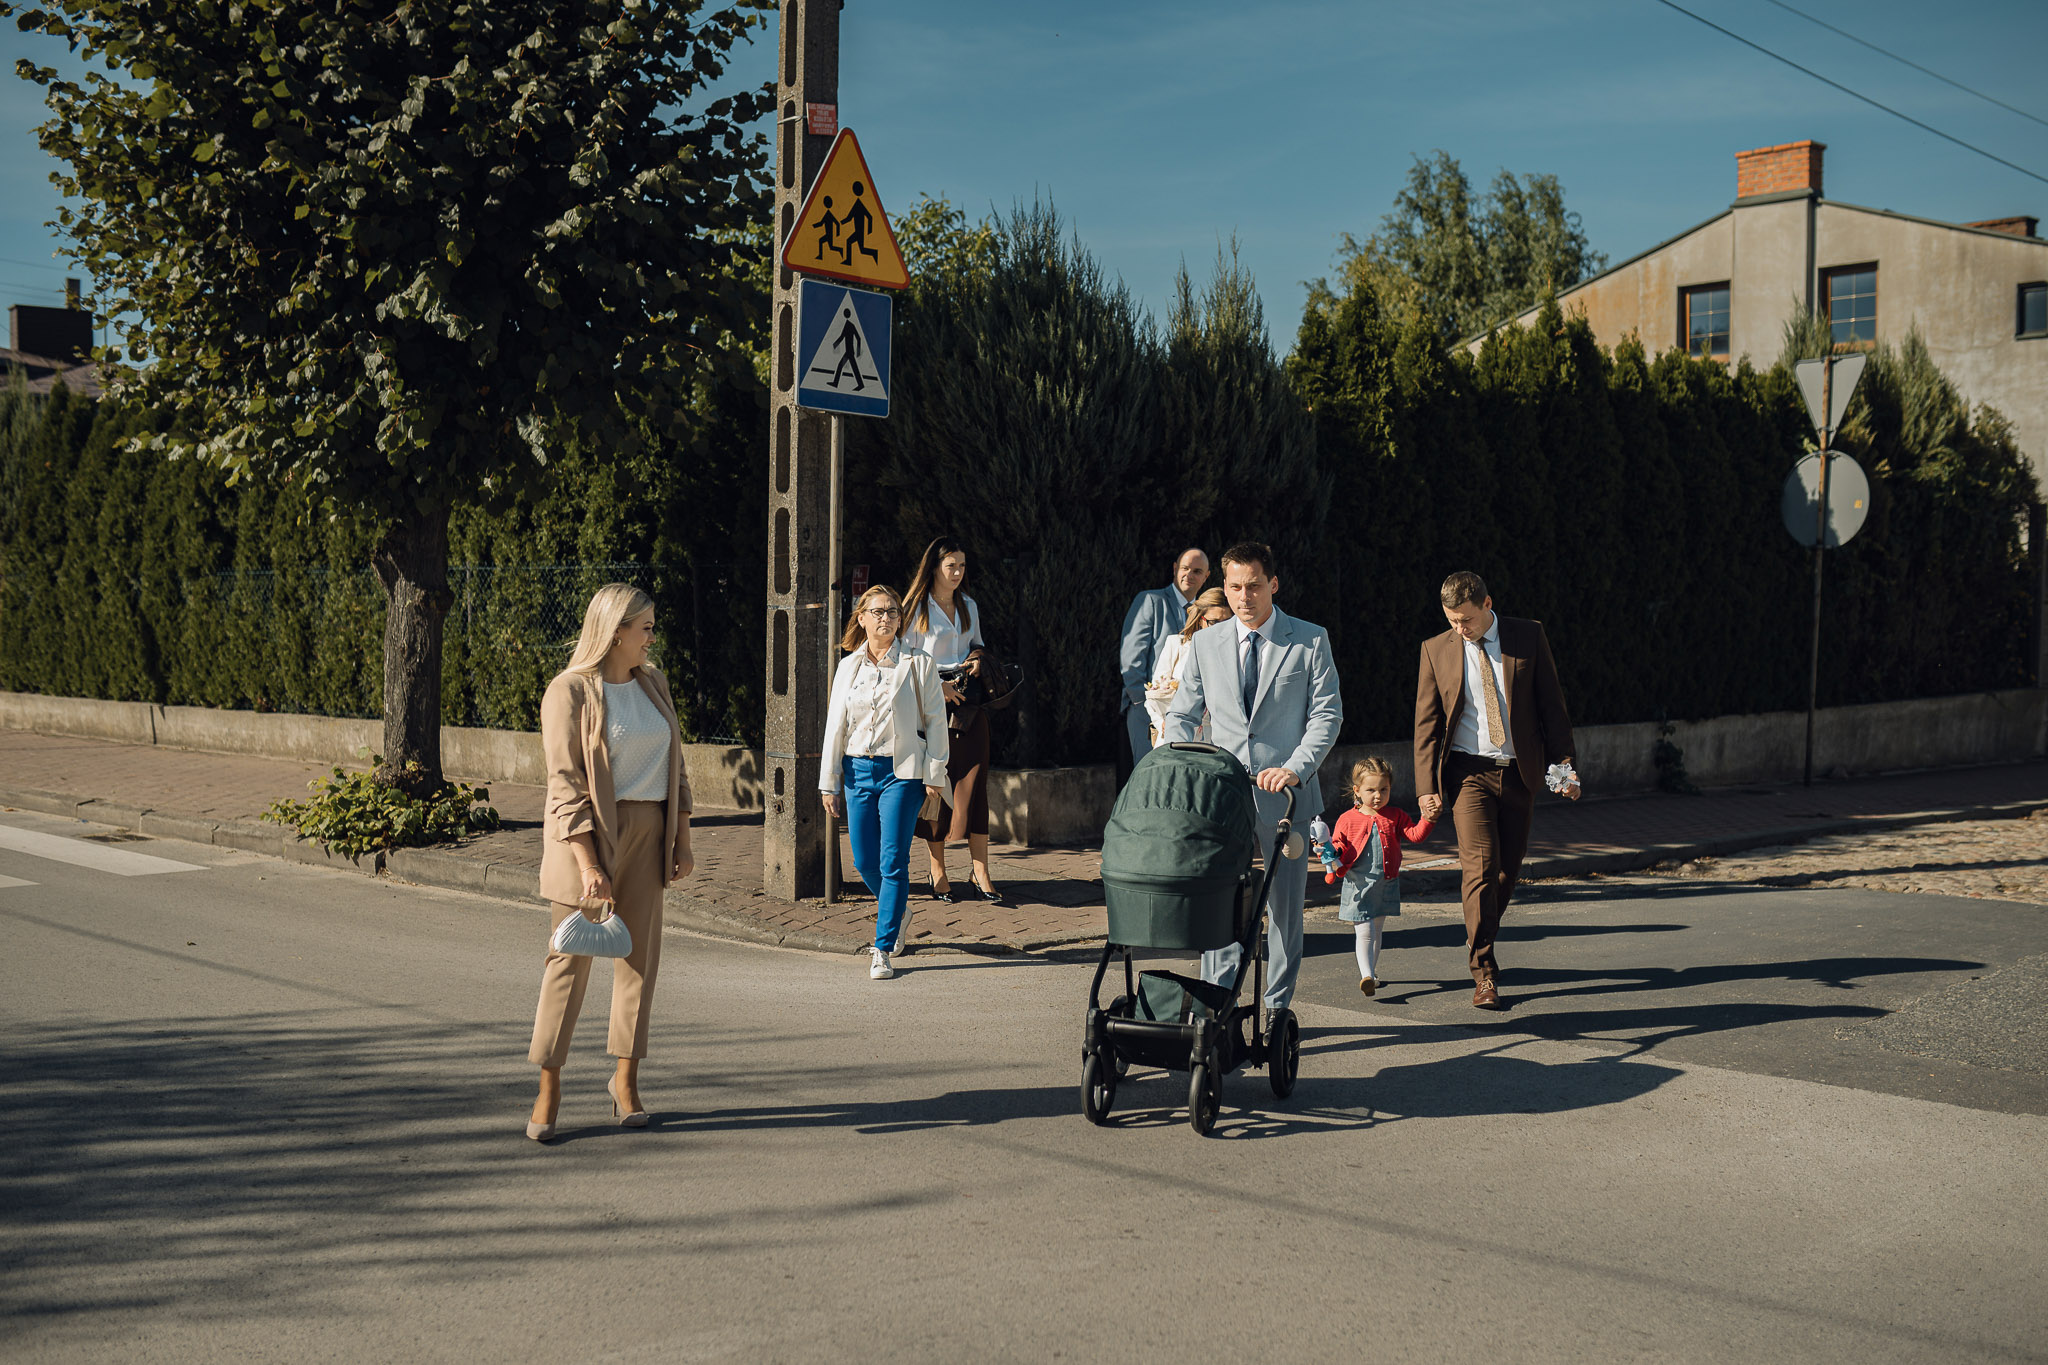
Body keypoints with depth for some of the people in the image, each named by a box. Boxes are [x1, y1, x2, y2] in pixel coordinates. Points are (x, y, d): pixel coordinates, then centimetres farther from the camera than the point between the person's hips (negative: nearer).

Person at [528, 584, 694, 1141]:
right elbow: (565, 783, -13)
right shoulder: (569, 692, -9)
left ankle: (626, 1077, 18)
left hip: (648, 832, 6)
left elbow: (674, 763, 17)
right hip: (589, 832, -5)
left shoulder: (653, 683, 11)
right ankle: (549, 1089, 5)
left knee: (640, 956, 6)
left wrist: (681, 838, 11)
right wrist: (588, 864, -19)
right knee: (571, 958, -3)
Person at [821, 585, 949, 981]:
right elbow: (835, 726, 10)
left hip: (902, 771, -4)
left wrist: (934, 774, -5)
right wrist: (829, 783, 8)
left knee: (893, 862, -9)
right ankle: (897, 912, 38)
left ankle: (882, 950, -1)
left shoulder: (918, 663, -1)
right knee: (864, 862, 8)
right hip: (858, 770, 4)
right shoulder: (848, 667, 8)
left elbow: (935, 720, 0)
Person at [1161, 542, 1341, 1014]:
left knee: (1285, 904, 6)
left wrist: (1295, 767, -18)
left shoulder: (1310, 641, 2)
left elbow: (1327, 713, -3)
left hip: (1286, 794, -1)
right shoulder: (1206, 644, 9)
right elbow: (1181, 714, 13)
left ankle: (1278, 1009, 18)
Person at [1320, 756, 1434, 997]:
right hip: (1358, 884, -3)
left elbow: (1415, 834, -3)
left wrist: (1428, 818, -18)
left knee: (1376, 930, 15)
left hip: (1386, 885, 3)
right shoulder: (1347, 820, -2)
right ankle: (1366, 975, -13)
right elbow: (1340, 847, 1)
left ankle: (1371, 973, 27)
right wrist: (1333, 851, -21)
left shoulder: (1395, 816, 5)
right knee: (1364, 931, -11)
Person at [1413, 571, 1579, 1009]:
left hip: (1519, 773, 2)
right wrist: (1427, 786, -4)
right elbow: (1426, 722, 2)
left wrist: (1564, 765, 1)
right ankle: (1483, 972, -6)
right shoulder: (1436, 649, 0)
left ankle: (1479, 940, 34)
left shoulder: (1529, 636, 1)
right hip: (1469, 773, -2)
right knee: (1481, 867, -13)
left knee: (1509, 869, 9)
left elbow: (1552, 705, 5)